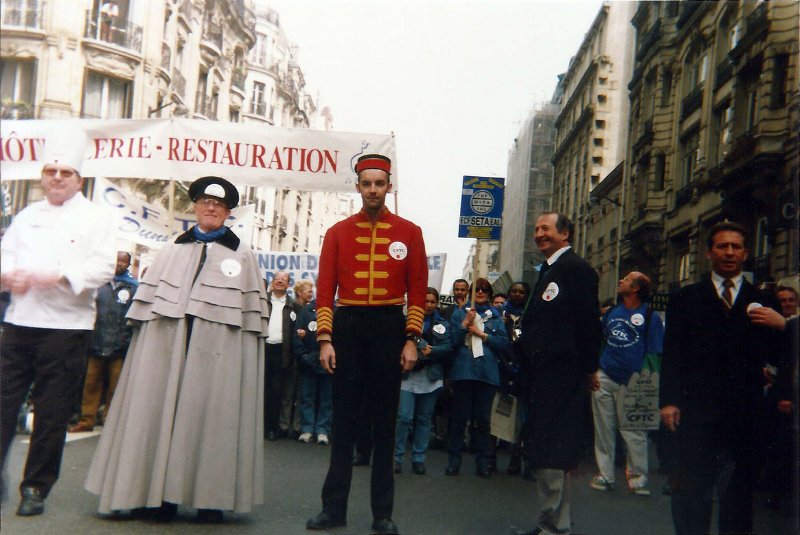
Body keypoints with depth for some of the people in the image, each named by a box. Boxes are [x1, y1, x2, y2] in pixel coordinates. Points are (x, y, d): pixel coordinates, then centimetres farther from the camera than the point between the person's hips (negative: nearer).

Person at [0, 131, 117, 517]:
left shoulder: (95, 218, 1)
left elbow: (102, 268, -9)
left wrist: (55, 276, -21)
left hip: (66, 325, -4)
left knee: (52, 412, 2)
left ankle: (36, 488, 15)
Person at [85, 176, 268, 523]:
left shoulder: (242, 256, 8)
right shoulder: (172, 252, 16)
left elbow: (252, 314, 4)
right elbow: (148, 301, 14)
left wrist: (246, 352, -3)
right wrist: (145, 343, 6)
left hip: (217, 351, -3)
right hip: (166, 346, 3)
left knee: (210, 414, -2)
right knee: (160, 412, 1)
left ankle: (210, 498, 4)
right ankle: (156, 494, 8)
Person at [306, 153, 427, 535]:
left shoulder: (409, 232, 3)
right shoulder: (337, 232, 4)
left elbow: (417, 291, 1)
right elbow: (325, 289, 2)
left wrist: (411, 340, -5)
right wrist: (325, 340, -6)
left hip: (389, 327, 0)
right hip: (347, 326, 1)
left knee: (385, 421, 6)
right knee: (343, 419, 6)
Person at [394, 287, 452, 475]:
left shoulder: (443, 325, 11)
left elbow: (448, 348, 0)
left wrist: (429, 352, -15)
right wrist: (418, 350, -20)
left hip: (431, 378, 3)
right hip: (407, 375, -2)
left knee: (424, 419, 7)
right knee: (403, 417, -9)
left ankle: (418, 459, 15)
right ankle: (397, 457, 1)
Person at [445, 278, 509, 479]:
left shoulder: (495, 317, 12)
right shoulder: (460, 313, 9)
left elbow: (504, 343, 1)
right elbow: (452, 340, -2)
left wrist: (482, 334, -5)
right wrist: (466, 323, -11)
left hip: (488, 373, 1)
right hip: (463, 371, -1)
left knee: (483, 419, 5)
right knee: (459, 417, 1)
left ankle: (483, 462, 11)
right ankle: (454, 460, 8)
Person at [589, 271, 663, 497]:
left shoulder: (650, 317, -3)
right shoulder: (611, 312, 12)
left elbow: (654, 355, -4)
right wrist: (593, 371, 10)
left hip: (630, 383, -5)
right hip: (603, 379, 5)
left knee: (634, 431, -1)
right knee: (604, 430, 8)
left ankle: (638, 478, 11)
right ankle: (605, 475, 17)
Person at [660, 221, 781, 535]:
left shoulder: (763, 302, 12)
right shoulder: (685, 299, 9)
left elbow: (775, 356, 6)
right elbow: (672, 353, 3)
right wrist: (669, 401, -6)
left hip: (746, 413, 1)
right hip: (696, 411, -1)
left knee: (739, 492, 7)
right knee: (692, 492, 2)